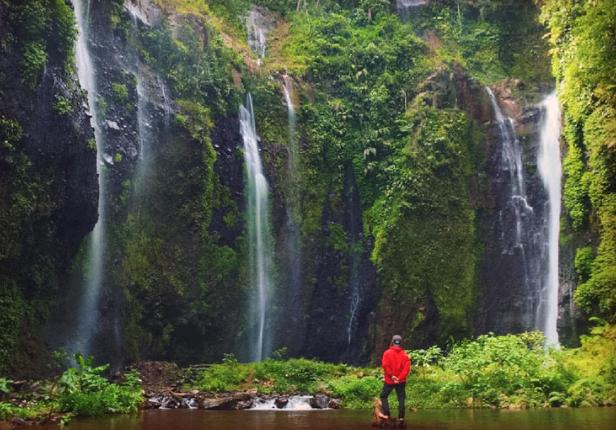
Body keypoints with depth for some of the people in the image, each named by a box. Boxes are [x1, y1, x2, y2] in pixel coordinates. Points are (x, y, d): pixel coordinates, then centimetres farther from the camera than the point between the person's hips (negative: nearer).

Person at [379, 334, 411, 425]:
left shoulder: (387, 353, -6)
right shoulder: (404, 354, 0)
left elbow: (385, 365, -16)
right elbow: (407, 368, -9)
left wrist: (391, 376, -12)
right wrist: (400, 377, -12)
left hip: (389, 380, -2)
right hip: (401, 381, 2)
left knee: (384, 396, 11)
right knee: (401, 399, 7)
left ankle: (386, 414, 2)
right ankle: (401, 417, 3)